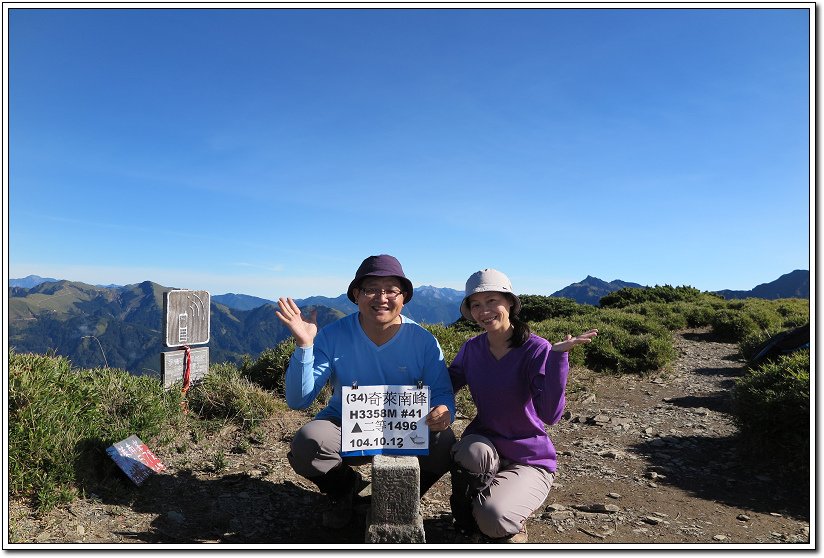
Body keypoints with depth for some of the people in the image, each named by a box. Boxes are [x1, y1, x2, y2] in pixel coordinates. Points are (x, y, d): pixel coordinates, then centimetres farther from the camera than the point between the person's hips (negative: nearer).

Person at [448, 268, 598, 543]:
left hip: (529, 460, -3)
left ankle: (513, 524, 12)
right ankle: (467, 526, -2)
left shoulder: (536, 349, -19)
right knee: (472, 452, -34)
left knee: (493, 519, -27)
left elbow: (550, 414, -30)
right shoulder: (472, 348, -4)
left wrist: (558, 356, -40)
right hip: (484, 441, 3)